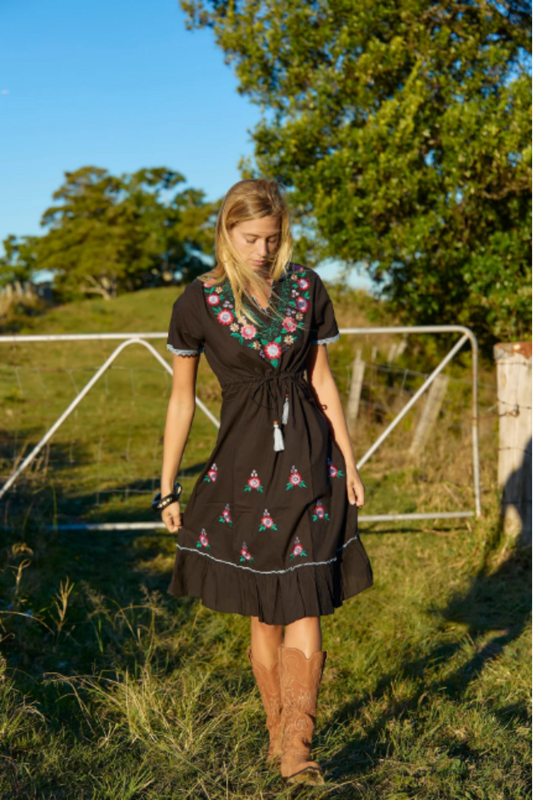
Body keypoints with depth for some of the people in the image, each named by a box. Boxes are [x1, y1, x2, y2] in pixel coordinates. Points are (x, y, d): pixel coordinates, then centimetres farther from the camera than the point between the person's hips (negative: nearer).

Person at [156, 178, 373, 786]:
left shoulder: (305, 288, 4)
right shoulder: (198, 303, -2)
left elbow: (322, 382, 10)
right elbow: (181, 399, 3)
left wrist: (350, 464, 9)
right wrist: (167, 489, 4)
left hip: (309, 461, 1)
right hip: (243, 463, -1)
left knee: (304, 610, -7)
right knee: (264, 615, 8)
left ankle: (296, 749, -5)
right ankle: (277, 733, 25)